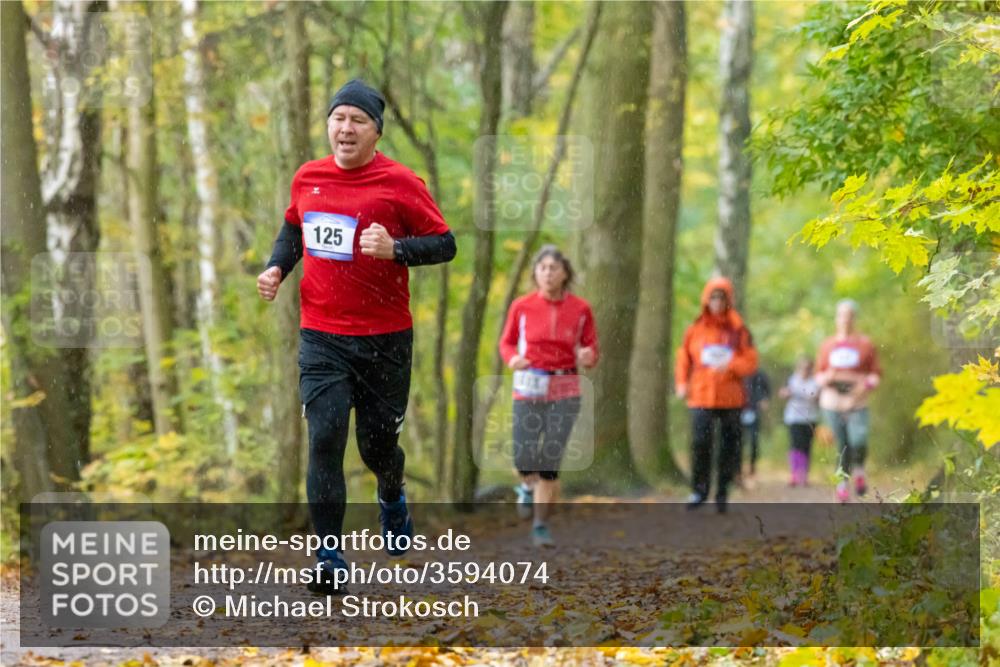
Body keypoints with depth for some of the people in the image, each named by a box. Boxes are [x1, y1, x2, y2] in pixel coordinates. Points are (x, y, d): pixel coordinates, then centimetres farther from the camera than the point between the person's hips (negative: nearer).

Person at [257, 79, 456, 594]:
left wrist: (394, 248, -23)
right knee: (325, 437, -12)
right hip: (321, 335, 2)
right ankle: (329, 557, -8)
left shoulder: (399, 183, -8)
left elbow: (444, 243, -6)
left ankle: (392, 498, 46)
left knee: (377, 443, 8)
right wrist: (277, 267, 6)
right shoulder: (307, 179, 5)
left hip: (386, 338, -2)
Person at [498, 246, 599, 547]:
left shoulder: (581, 309, -1)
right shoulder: (522, 307, -2)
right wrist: (513, 359, -12)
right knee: (525, 459, -7)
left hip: (565, 390, 0)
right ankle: (527, 486, 30)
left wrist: (588, 357, -18)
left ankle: (541, 525, 10)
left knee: (551, 461, -3)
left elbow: (591, 353, 6)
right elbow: (507, 343, 9)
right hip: (529, 387, 0)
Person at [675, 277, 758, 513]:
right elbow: (683, 359, 12)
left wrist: (730, 366, -16)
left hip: (731, 398, 0)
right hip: (701, 397, 0)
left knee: (729, 445, 2)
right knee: (700, 441, -15)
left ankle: (723, 493, 12)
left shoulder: (739, 331, 4)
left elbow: (751, 362, 1)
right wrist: (682, 383, -2)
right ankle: (699, 489, -4)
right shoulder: (695, 330, 7)